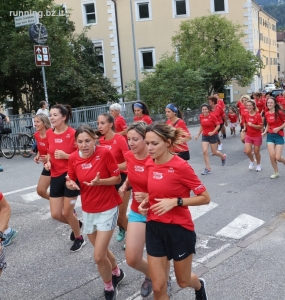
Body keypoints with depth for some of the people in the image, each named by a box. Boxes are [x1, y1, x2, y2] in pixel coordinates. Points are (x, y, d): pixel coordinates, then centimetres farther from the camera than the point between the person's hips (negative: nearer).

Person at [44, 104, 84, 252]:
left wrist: (65, 155, -23)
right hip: (56, 176, 6)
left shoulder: (73, 133, -15)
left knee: (67, 212, 2)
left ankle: (79, 238, 29)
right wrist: (48, 162, 1)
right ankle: (76, 223, 40)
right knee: (55, 214, 8)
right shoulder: (49, 133, 3)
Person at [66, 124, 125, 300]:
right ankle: (117, 273, 50)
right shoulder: (73, 158, -6)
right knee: (102, 251, 20)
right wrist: (70, 184, -17)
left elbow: (118, 178, -11)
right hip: (88, 211, 5)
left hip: (107, 209, -5)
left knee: (99, 256, -7)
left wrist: (100, 182, -28)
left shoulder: (105, 153, -18)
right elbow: (72, 181, 6)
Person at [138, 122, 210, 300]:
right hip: (154, 228, 5)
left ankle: (199, 286, 55)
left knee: (183, 281, 18)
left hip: (179, 229, -4)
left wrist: (175, 202, -24)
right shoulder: (149, 165, -2)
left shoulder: (181, 166, -20)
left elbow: (205, 198, -15)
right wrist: (146, 201, -4)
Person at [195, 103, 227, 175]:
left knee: (214, 152, 7)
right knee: (204, 151, -9)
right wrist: (198, 135, 10)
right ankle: (208, 169, -1)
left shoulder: (212, 115, -15)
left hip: (213, 136, -4)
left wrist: (213, 132, -23)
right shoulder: (201, 116, -2)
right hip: (204, 136, 4)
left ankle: (223, 157, 42)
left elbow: (218, 125, -11)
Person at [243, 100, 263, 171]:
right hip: (248, 135, 3)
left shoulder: (258, 115, -18)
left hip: (257, 136, -3)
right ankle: (252, 161, 25)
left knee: (256, 152, 7)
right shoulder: (246, 115, -4)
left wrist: (252, 125, -31)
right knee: (248, 151, -7)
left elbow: (261, 126, -19)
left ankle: (258, 164, 34)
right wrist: (245, 128, -1)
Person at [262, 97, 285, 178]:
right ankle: (276, 173, 17)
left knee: (278, 158, -7)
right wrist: (264, 132, 3)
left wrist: (278, 128, -20)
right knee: (272, 156, -4)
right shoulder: (266, 114, 2)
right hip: (270, 136, 4)